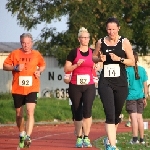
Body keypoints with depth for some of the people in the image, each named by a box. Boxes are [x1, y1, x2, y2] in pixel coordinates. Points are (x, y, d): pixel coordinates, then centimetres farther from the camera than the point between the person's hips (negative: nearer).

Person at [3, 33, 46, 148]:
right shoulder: (15, 53, 0)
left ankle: (28, 137, -23)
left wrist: (39, 71, -2)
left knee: (30, 112, -18)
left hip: (32, 89, -1)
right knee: (19, 114, 12)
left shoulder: (36, 54, 3)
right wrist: (15, 67, -14)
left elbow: (43, 65, 20)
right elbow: (5, 66, 3)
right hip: (17, 89, 1)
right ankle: (22, 135, 33)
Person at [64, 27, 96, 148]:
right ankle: (79, 138, 14)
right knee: (77, 113, 5)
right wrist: (76, 65, -16)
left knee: (87, 110, -15)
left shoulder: (93, 53, 6)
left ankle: (86, 138, -12)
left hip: (89, 86, 1)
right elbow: (66, 69, -1)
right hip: (75, 86, 0)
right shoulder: (74, 53, 0)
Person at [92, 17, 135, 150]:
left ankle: (110, 138, 37)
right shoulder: (101, 42, 5)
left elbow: (132, 62, -1)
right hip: (105, 83, 0)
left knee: (117, 114, 13)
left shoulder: (124, 42, -1)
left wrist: (119, 59, -17)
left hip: (121, 83, 0)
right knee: (109, 114, -15)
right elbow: (94, 57, 19)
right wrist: (99, 58, -4)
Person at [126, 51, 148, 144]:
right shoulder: (142, 70, 4)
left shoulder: (127, 70, -8)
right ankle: (142, 139, 13)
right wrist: (145, 97, 14)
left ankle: (135, 138, -13)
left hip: (131, 97, -4)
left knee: (134, 117, -6)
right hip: (140, 96, 4)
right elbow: (145, 85, 7)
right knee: (140, 117, 10)